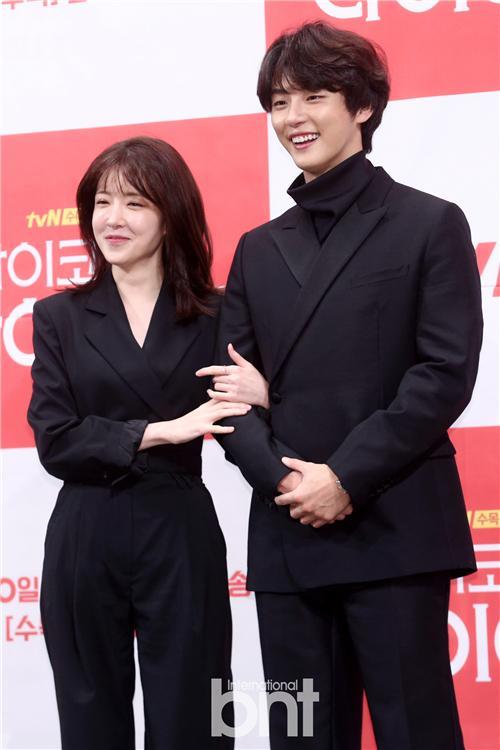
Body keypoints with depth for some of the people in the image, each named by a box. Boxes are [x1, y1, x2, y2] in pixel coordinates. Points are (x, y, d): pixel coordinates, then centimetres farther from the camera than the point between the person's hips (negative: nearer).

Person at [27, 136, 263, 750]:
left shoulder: (215, 316, 4)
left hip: (182, 540, -1)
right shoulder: (59, 316, 5)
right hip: (85, 544, 1)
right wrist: (158, 432, -13)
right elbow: (54, 441, -5)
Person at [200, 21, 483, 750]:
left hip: (395, 530, -4)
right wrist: (279, 475, -9)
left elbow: (446, 372, -7)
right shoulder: (258, 249, 17)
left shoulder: (429, 223, 3)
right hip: (287, 535, 5)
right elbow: (232, 384, 9)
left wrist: (346, 477, -14)